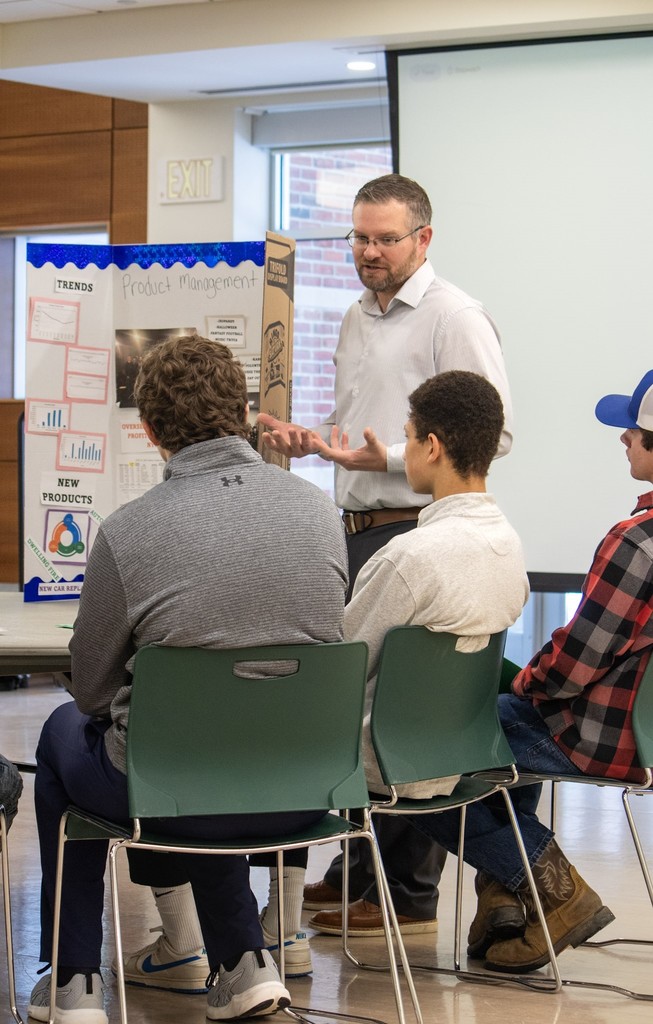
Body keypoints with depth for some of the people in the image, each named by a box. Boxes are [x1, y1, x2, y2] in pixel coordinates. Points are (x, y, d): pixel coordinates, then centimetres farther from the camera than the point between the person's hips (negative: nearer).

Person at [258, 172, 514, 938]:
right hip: (355, 529, 9)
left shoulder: (453, 318, -9)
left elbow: (494, 432, -16)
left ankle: (410, 894, 3)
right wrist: (309, 440, 10)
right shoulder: (357, 320, 19)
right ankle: (356, 869, 24)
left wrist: (390, 459, -23)